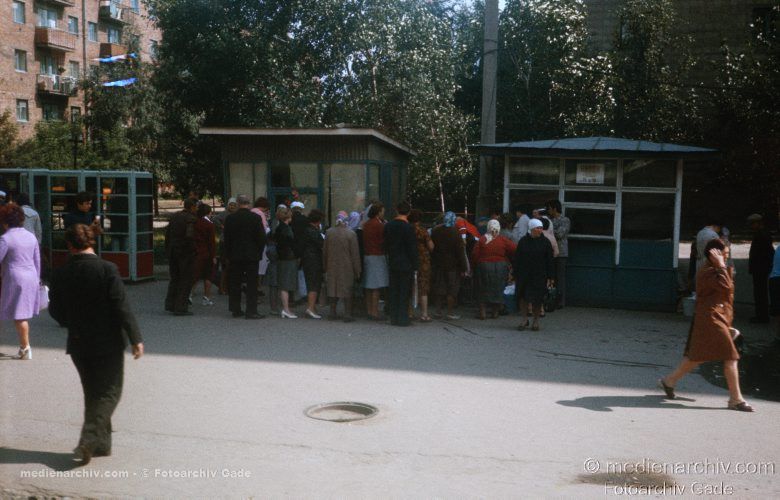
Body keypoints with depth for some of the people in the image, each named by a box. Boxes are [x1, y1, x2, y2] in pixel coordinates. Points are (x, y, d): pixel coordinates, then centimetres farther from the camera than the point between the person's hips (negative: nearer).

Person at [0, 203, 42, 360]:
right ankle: (23, 345, 21)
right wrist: (37, 280, 22)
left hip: (15, 278, -6)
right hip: (31, 277, 6)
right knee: (24, 314, 15)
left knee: (18, 315, 1)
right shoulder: (31, 236, 8)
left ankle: (26, 347, 3)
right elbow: (37, 261, 14)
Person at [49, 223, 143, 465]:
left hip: (78, 344, 4)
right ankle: (89, 439, -10)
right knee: (109, 392, 6)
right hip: (108, 343, -4)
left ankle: (101, 444, 23)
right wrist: (136, 338, -11)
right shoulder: (106, 269, -15)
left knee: (93, 393, 17)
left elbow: (55, 310, 7)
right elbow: (121, 307, -16)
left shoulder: (61, 274, -3)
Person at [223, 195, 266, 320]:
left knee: (235, 283, 12)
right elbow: (262, 238, -7)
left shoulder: (230, 218, -1)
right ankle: (251, 311, -2)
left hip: (235, 256, 3)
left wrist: (228, 255, 11)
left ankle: (236, 309, 16)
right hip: (252, 255, -3)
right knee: (252, 284, 0)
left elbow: (226, 239, 3)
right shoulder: (256, 218, -8)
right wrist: (259, 252, 6)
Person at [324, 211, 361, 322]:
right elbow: (355, 254, -8)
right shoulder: (351, 234, -11)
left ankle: (333, 313, 19)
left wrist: (326, 266, 15)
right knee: (347, 290, 3)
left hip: (332, 267, 3)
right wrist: (357, 270, -1)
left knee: (333, 288, 14)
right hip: (347, 267, -3)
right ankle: (347, 315, 2)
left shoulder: (328, 233, -1)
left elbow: (325, 251, 5)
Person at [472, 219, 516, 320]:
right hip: (500, 267, 0)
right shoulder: (503, 240, -6)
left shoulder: (482, 239, -6)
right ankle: (495, 312, 15)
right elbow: (514, 249, -7)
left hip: (484, 266, 0)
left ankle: (483, 312, 5)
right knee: (498, 289, 11)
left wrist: (474, 265, 7)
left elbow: (475, 254, -5)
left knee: (483, 289, 8)